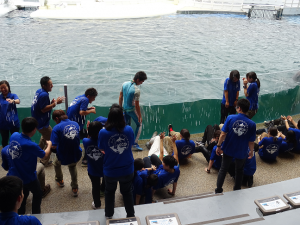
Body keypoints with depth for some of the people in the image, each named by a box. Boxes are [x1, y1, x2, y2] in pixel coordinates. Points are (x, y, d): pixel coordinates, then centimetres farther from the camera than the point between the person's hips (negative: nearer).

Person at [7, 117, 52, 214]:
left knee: (23, 195, 29)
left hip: (13, 176, 6)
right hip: (27, 178, -6)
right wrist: (49, 145, 4)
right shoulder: (31, 145, -32)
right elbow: (44, 156, -14)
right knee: (37, 195, 21)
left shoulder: (14, 136, -13)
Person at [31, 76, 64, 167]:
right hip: (42, 123, -10)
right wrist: (55, 103, -21)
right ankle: (45, 161, 9)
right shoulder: (44, 95, -24)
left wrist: (52, 102, -1)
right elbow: (43, 109, -25)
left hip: (37, 120, 10)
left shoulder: (39, 91, 5)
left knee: (45, 136, 33)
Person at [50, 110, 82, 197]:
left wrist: (49, 143, -1)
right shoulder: (76, 124, -3)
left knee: (56, 163, 34)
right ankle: (75, 188, 42)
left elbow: (54, 146, -23)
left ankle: (60, 180, 60)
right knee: (72, 166, 38)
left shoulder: (57, 128, -18)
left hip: (63, 158, -3)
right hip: (76, 156, 4)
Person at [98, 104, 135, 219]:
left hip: (110, 171, -1)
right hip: (127, 169, 1)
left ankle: (109, 215, 47)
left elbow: (101, 149, -6)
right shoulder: (129, 130, -18)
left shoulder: (103, 132, -21)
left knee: (109, 192, 26)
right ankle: (131, 215, 42)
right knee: (127, 192, 25)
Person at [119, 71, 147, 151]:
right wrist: (140, 116, -9)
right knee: (139, 124, 12)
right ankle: (135, 143, 8)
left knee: (127, 125, 20)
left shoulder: (124, 84, -3)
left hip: (125, 109, 7)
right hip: (132, 110, -7)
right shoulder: (137, 90, -24)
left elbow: (120, 97, 6)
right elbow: (137, 105, -19)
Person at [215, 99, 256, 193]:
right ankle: (237, 190, 40)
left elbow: (223, 134, -16)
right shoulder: (252, 124, -15)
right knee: (239, 171, 26)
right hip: (241, 152, 1)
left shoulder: (230, 118, -18)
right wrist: (251, 151, 9)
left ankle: (218, 190, 24)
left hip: (228, 150, 0)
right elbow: (251, 142, -9)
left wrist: (218, 146, -3)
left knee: (223, 169, 19)